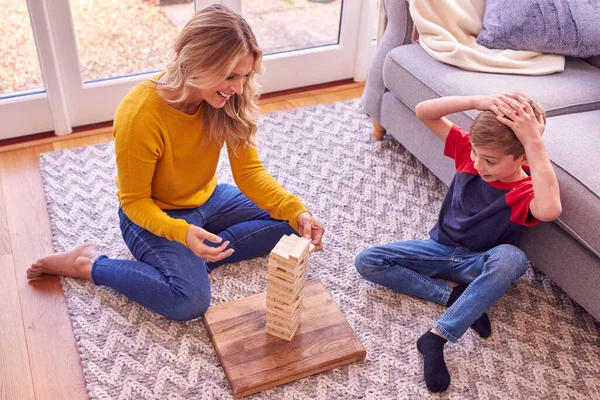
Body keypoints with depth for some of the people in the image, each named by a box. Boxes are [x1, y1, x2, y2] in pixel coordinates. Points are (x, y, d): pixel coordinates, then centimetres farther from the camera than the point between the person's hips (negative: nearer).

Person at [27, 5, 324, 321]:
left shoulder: (228, 101, -17)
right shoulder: (139, 116, -32)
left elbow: (249, 171, -13)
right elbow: (135, 201, -22)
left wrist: (296, 211, -29)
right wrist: (182, 233, -40)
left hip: (207, 199, 6)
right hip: (154, 215, -6)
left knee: (289, 224, -4)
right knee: (190, 300, -27)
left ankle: (201, 255, -5)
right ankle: (87, 264, -6)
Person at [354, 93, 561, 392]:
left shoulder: (527, 191, -24)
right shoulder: (469, 152, -11)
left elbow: (550, 211, -51)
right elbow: (423, 112, -18)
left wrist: (534, 141, -46)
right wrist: (478, 101, -32)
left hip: (480, 265, -4)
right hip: (441, 249, 4)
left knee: (511, 258, -40)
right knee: (366, 261, -12)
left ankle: (435, 338, -35)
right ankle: (454, 296, -17)